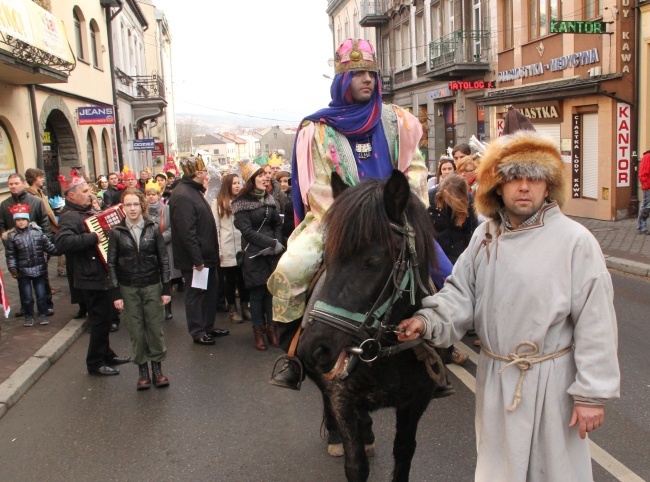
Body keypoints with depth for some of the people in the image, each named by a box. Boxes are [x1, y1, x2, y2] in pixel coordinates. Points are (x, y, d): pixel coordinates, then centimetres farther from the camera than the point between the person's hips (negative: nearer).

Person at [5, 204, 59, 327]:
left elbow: (48, 245, 6)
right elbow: (10, 255, -1)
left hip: (39, 269, 1)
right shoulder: (12, 236, -4)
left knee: (41, 294, 6)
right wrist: (12, 268, -9)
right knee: (26, 296, 5)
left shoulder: (37, 231, -1)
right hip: (23, 271, -1)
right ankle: (29, 316, 21)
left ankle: (43, 315, 20)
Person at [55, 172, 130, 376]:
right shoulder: (70, 217, -19)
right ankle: (95, 363, 10)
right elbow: (62, 242, -37)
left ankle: (107, 354, 33)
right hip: (91, 277, -10)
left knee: (105, 316, 19)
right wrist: (92, 238, -31)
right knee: (100, 318, -3)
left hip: (101, 274, 10)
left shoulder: (87, 212, 11)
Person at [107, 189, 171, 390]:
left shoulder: (153, 228, -1)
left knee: (155, 327, 4)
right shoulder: (117, 232, -1)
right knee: (136, 330, 4)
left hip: (152, 285, 0)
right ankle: (142, 370, 16)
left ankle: (157, 367, 17)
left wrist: (166, 288, -3)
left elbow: (163, 259, 1)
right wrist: (116, 293, -5)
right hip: (128, 288, 0)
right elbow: (112, 264, 0)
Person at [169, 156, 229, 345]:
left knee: (210, 291, 18)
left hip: (206, 256, 10)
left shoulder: (193, 191, 12)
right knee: (195, 294, 4)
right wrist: (197, 259, -24)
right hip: (194, 259, -10)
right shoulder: (182, 196, -21)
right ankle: (198, 332, 17)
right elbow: (187, 232, -26)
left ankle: (208, 326, 31)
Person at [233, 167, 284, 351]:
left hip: (273, 253, 4)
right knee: (257, 292, 0)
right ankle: (258, 331, 11)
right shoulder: (242, 202, -4)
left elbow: (277, 224, 14)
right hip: (254, 254, -4)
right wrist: (271, 243, -15)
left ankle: (272, 327, 14)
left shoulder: (270, 200, 13)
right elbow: (246, 230, -12)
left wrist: (278, 243, -4)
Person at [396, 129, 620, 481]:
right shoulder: (485, 236, 2)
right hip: (494, 375, 5)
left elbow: (595, 323, -14)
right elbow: (461, 291, 3)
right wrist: (428, 321, -17)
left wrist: (593, 394, -12)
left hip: (551, 379, -4)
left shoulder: (575, 241, -15)